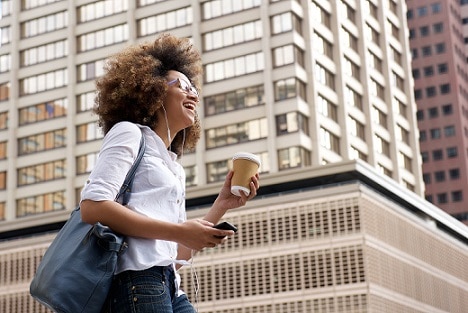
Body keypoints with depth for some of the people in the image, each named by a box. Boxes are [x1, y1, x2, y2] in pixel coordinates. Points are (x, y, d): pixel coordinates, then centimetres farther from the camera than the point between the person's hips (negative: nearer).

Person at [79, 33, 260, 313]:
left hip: (169, 287, 8)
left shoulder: (176, 170, 28)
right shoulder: (129, 133, 6)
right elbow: (93, 207, -11)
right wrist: (178, 231, -12)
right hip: (137, 280, -8)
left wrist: (223, 204, 15)